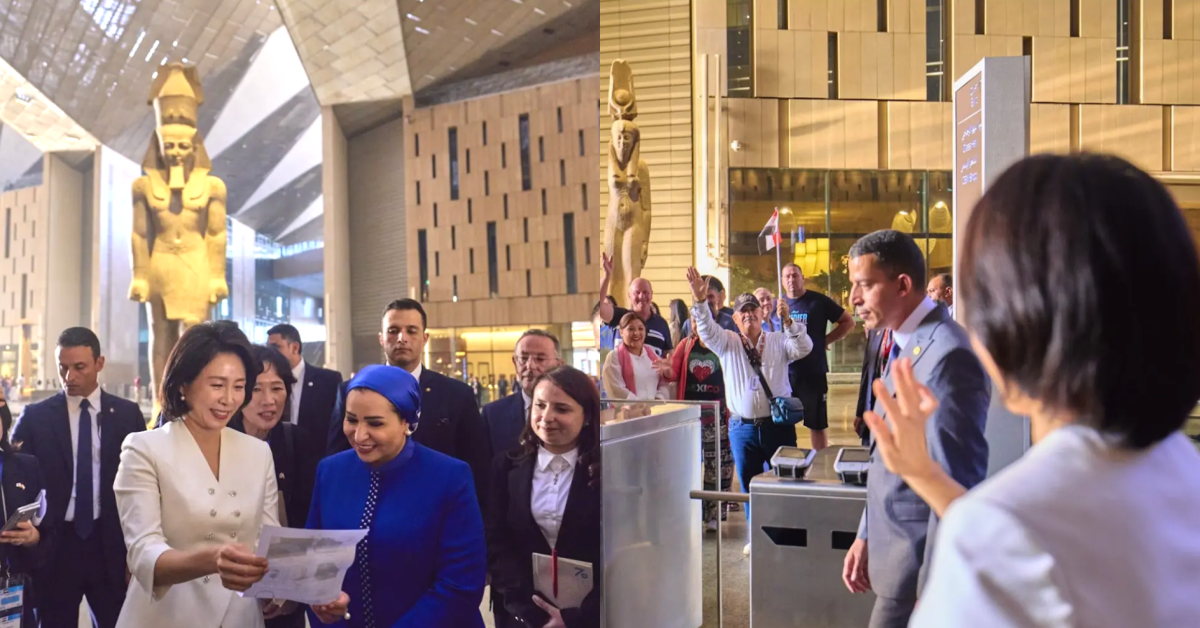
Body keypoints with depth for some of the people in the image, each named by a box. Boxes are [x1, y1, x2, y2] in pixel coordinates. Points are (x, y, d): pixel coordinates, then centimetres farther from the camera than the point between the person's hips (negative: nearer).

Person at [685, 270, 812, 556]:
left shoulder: (779, 341, 4)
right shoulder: (727, 343, 5)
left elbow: (804, 348, -12)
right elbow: (706, 329, -11)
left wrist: (788, 321, -27)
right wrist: (700, 301, -29)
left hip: (778, 425, -1)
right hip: (742, 427, 1)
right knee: (749, 484, 10)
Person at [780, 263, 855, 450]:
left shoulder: (819, 301, -3)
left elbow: (848, 322, 1)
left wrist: (826, 340, -4)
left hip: (813, 372, -3)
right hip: (784, 373, 3)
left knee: (817, 425, 5)